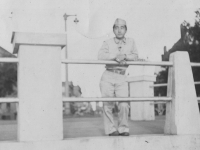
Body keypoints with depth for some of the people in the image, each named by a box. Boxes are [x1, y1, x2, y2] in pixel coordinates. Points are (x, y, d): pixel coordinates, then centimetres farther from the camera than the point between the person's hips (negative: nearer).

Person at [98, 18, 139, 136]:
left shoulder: (131, 42, 13)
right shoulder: (108, 43, 6)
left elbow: (135, 56, 3)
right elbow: (101, 56, -10)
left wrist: (124, 56, -14)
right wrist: (116, 56, -16)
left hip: (122, 78, 1)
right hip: (108, 76, -1)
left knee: (124, 104, -8)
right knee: (108, 104, -3)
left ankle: (123, 129, 7)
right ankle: (111, 129, 6)